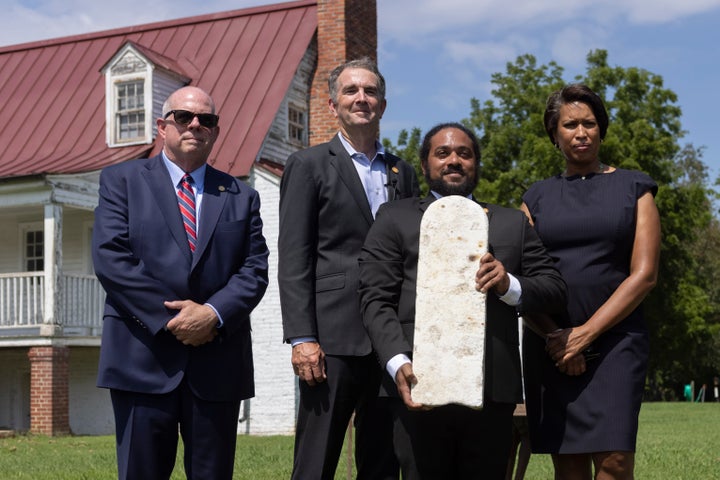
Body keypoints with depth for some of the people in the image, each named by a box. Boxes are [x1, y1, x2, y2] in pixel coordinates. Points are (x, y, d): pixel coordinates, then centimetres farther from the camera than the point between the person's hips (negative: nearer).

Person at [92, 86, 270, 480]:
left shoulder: (242, 197, 15)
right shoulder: (121, 180, 8)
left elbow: (255, 270, 6)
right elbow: (109, 258, -4)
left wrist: (214, 314, -13)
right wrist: (167, 318, -12)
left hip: (218, 362, 2)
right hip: (143, 359, -2)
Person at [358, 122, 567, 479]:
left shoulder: (513, 223, 21)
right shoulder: (395, 218, 13)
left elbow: (555, 290, 13)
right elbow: (376, 300, 2)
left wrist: (511, 285, -8)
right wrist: (398, 363, -14)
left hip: (494, 389, 2)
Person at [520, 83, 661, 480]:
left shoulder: (633, 188, 7)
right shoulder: (537, 197, 13)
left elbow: (644, 274, -2)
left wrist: (586, 333, -10)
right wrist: (557, 338, -7)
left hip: (614, 339, -2)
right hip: (549, 343, 2)